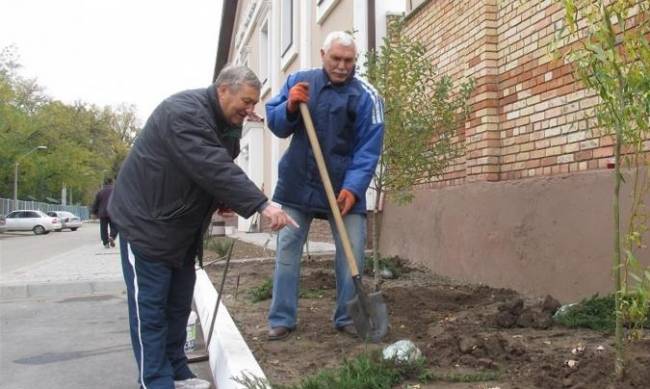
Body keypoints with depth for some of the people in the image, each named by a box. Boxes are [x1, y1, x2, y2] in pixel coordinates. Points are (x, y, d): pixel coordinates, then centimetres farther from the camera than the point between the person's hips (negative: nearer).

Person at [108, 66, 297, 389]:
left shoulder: (227, 122, 5)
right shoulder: (183, 112, -26)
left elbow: (220, 167, 16)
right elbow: (212, 168, -37)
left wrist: (224, 200, -5)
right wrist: (262, 205, -42)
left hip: (181, 224, 9)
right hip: (145, 220, -9)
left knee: (179, 304, 12)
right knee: (149, 306, -4)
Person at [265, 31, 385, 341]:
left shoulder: (366, 96, -5)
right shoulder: (298, 81, 4)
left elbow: (368, 149, -9)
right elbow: (275, 124, 7)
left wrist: (353, 187, -22)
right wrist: (290, 107, -14)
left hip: (344, 187, -1)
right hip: (297, 183, 2)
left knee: (352, 254, -3)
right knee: (287, 251, 3)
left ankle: (347, 318, 14)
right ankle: (281, 319, 13)